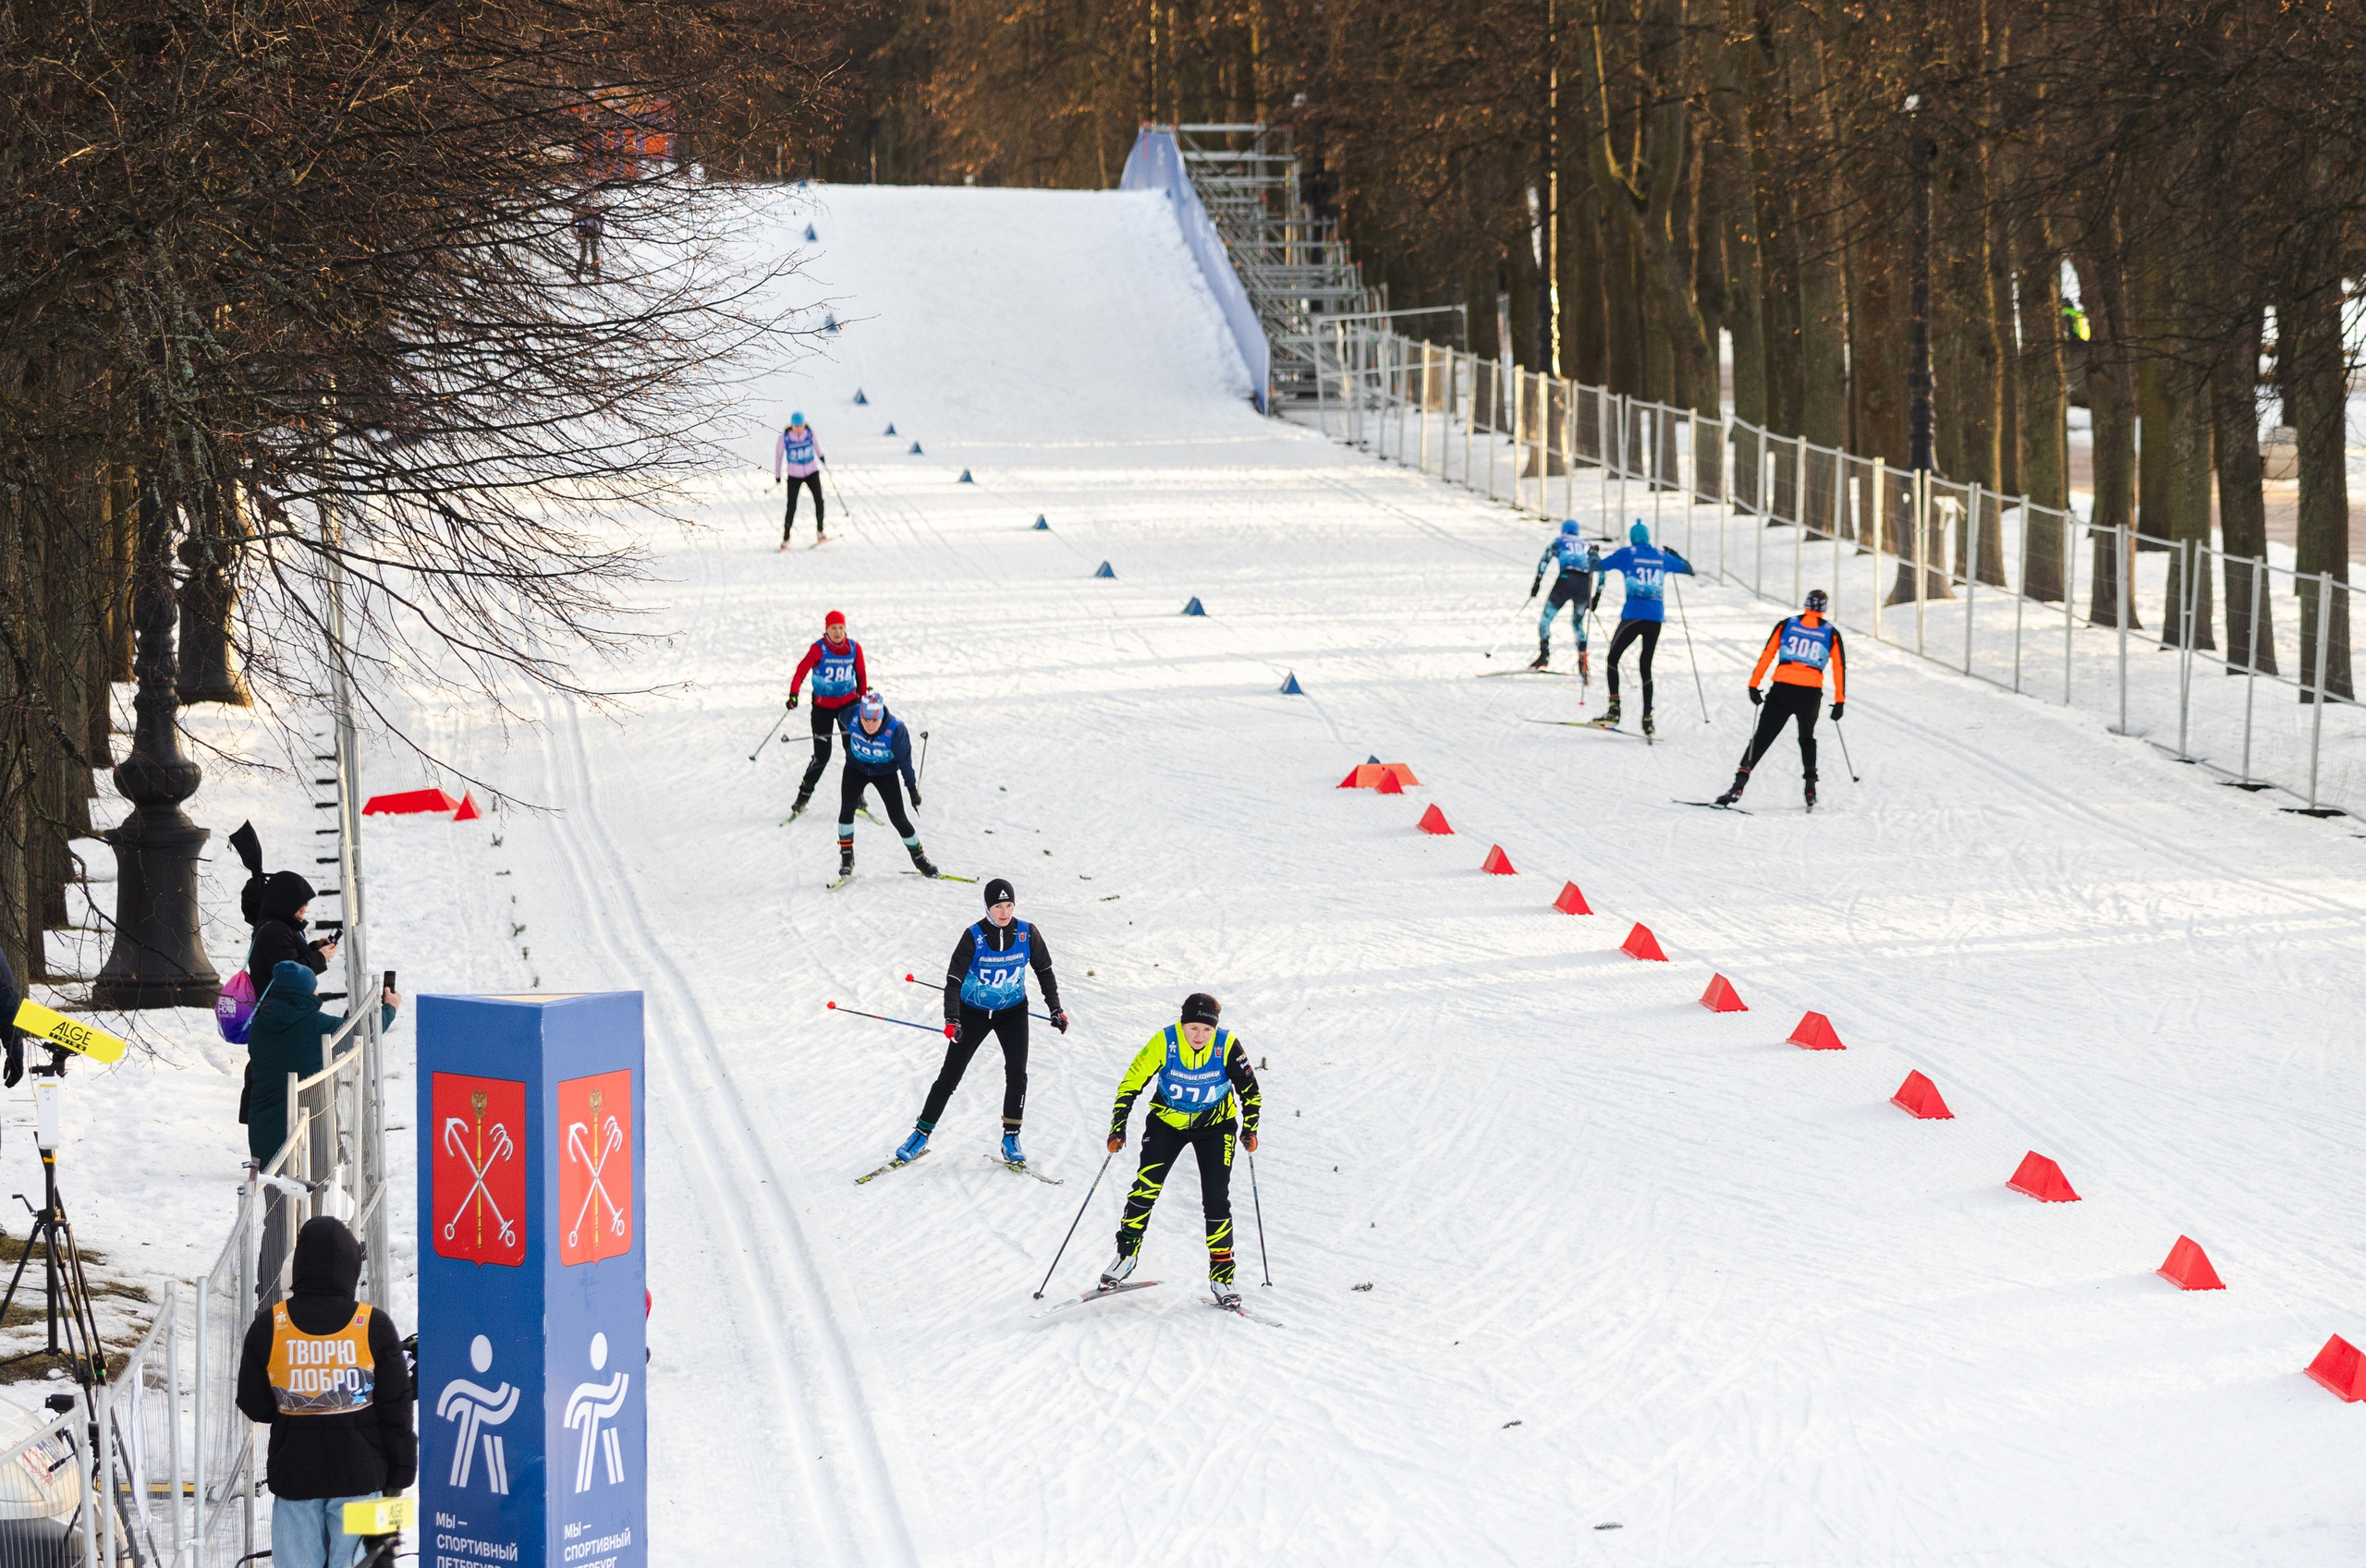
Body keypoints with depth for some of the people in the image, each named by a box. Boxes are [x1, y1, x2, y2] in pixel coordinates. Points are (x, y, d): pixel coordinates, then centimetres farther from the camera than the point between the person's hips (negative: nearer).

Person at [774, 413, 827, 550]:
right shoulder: (785, 436, -16)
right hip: (794, 475, -2)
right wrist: (777, 474, 4)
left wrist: (820, 454, 30)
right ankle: (785, 539, 6)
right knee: (791, 508, -6)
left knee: (819, 500, -16)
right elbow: (778, 454, -2)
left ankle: (820, 532, -1)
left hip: (811, 472, 2)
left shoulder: (809, 431, -10)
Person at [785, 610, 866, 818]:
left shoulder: (854, 648, -3)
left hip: (848, 703, 3)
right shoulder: (819, 649, -13)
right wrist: (793, 694, -35)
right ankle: (803, 796, 12)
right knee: (822, 755, -4)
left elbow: (861, 676, 7)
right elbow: (802, 670, -21)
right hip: (823, 705, -3)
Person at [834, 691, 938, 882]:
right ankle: (846, 856, -1)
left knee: (898, 818, -2)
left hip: (885, 772, -2)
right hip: (856, 767, 2)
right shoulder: (851, 716, -27)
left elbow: (904, 759, -18)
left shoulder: (896, 729, -33)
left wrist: (912, 788, -8)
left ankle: (919, 858, 17)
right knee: (847, 809, -15)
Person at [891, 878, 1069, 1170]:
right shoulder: (974, 937, -21)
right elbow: (954, 980, -23)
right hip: (973, 1012, -1)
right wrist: (951, 1020, -35)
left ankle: (1011, 1138, -3)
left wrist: (1056, 1010, -2)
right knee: (949, 1076, 1)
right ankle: (921, 1134, 13)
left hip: (1012, 1011, 2)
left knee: (1017, 1072, -14)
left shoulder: (1027, 934, -13)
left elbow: (1044, 971, 1)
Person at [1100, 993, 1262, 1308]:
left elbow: (1250, 1090, -6)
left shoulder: (1227, 1046, -21)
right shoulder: (1164, 1042, -22)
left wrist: (1249, 1128, -13)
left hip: (1215, 1125, 0)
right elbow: (1131, 1083, -15)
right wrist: (1118, 1127, -18)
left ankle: (1222, 1276, 2)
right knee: (1146, 1186, -13)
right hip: (1167, 1121, 0)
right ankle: (1126, 1255, 6)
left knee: (1216, 1199, -7)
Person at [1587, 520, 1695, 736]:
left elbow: (1598, 566, 0)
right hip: (1656, 618, 4)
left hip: (1633, 615, -4)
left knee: (1613, 658, 8)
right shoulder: (1662, 556, 10)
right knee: (1646, 666, 12)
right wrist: (1675, 555, 41)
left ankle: (1614, 707, -6)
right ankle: (1647, 717, 6)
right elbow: (1688, 569, 23)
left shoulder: (1627, 554, 0)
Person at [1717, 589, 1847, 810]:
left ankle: (1739, 785, -11)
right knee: (1807, 739, 24)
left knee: (1762, 737, 2)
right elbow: (1839, 668, 6)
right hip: (1811, 693, 1)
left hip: (1781, 690, -1)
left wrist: (1754, 685, 3)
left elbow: (1767, 655, 2)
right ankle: (1810, 789, 18)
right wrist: (1839, 702, 11)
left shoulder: (1785, 625, 6)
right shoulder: (1831, 633, 7)